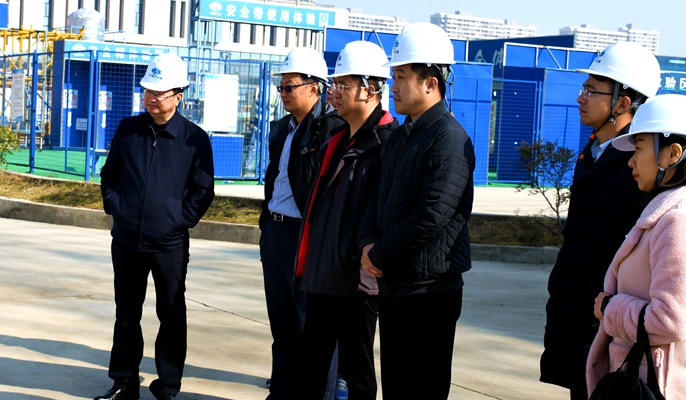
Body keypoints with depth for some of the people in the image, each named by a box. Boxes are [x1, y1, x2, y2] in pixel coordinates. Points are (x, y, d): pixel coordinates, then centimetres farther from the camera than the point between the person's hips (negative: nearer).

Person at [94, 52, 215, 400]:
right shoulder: (127, 130, 5)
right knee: (126, 313, 12)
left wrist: (182, 220, -8)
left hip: (170, 244, -3)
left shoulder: (195, 139, -4)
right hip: (126, 239, 3)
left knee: (171, 316, 5)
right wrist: (114, 207, 3)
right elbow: (109, 174, 15)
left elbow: (203, 190, 0)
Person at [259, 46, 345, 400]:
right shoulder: (282, 128, 14)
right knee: (281, 324, 16)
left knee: (310, 325, 0)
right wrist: (267, 224, 18)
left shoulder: (333, 126, -14)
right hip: (275, 231, 9)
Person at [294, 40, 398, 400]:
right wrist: (308, 261, 17)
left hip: (356, 281, -9)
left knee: (357, 371, 3)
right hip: (321, 276, 9)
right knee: (310, 366, 16)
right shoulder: (336, 142, 15)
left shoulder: (387, 141, -12)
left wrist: (365, 257, -19)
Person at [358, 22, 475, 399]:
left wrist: (379, 255, -14)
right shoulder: (399, 137, 14)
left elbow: (432, 216, -23)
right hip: (391, 285, 9)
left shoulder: (450, 138, -15)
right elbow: (377, 198, 16)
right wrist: (368, 244, -3)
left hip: (429, 290, -8)